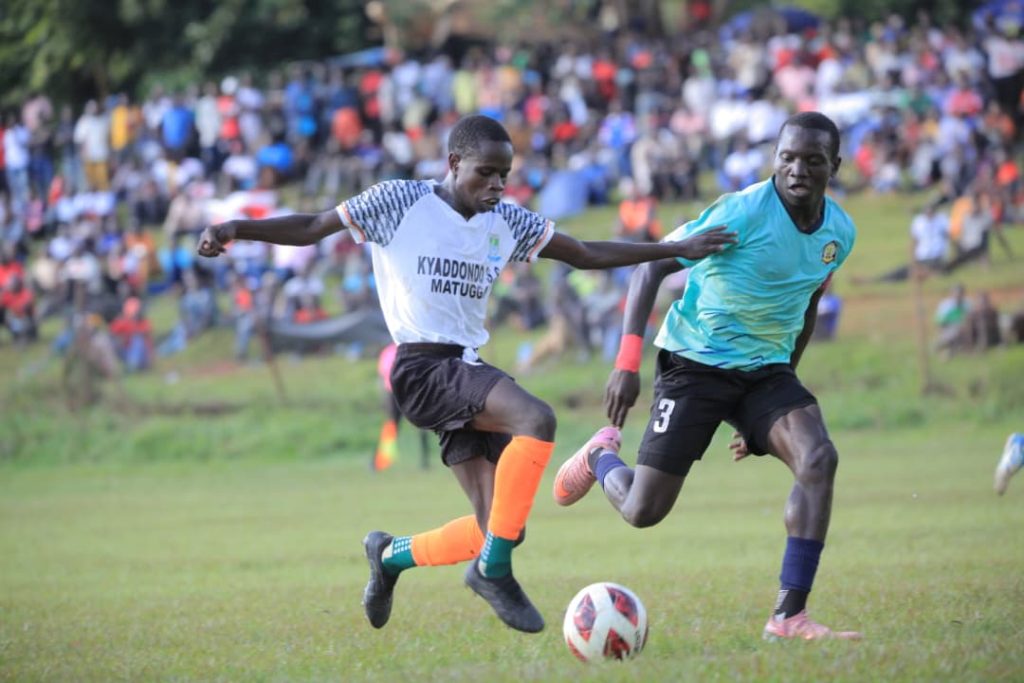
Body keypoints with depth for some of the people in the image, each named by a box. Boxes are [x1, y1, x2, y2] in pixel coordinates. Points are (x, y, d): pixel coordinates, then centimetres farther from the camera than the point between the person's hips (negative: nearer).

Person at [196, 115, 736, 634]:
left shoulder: (505, 221, 13)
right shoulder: (400, 201, -3)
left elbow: (586, 255, 19)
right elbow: (313, 228, -1)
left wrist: (678, 249, 17)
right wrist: (236, 229, -14)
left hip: (468, 370, 7)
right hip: (422, 368, -7)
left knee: (501, 530, -3)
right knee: (536, 419, -30)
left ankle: (391, 555, 24)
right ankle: (494, 569, -20)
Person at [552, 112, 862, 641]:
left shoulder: (839, 232, -1)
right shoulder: (743, 211, -20)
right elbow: (652, 266, -13)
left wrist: (782, 390, 19)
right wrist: (627, 362, -21)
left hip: (767, 369, 5)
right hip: (695, 361, -4)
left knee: (819, 458, -24)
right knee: (642, 512, -6)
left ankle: (789, 617, -21)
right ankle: (601, 455, 33)